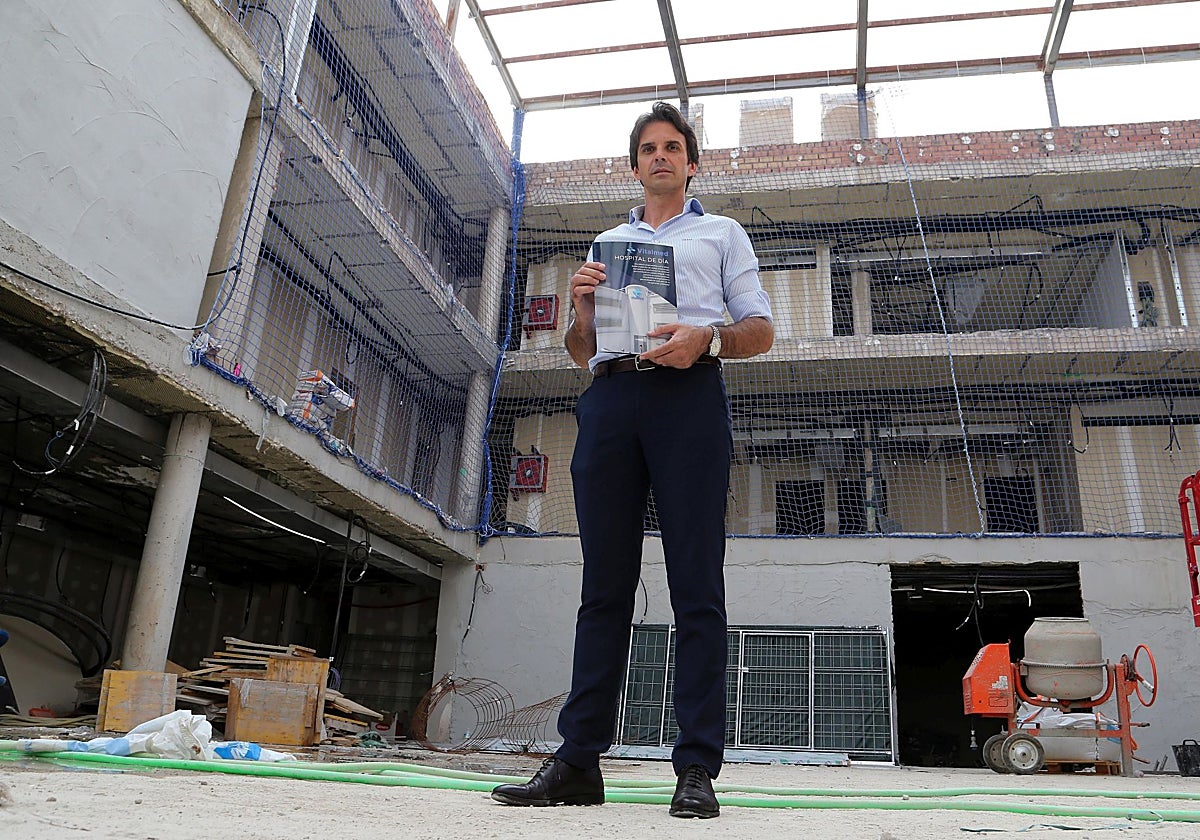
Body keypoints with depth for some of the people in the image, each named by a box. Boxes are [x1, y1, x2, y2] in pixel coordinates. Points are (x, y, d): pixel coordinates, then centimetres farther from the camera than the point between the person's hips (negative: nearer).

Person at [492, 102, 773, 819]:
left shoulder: (722, 233, 23)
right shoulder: (606, 243, 31)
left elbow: (762, 330, 12)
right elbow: (579, 352, 27)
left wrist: (706, 337, -9)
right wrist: (583, 311, 4)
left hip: (688, 396, -3)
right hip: (610, 398, 3)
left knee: (697, 583, -8)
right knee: (605, 583, -2)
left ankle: (698, 766, -7)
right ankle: (579, 762, -1)